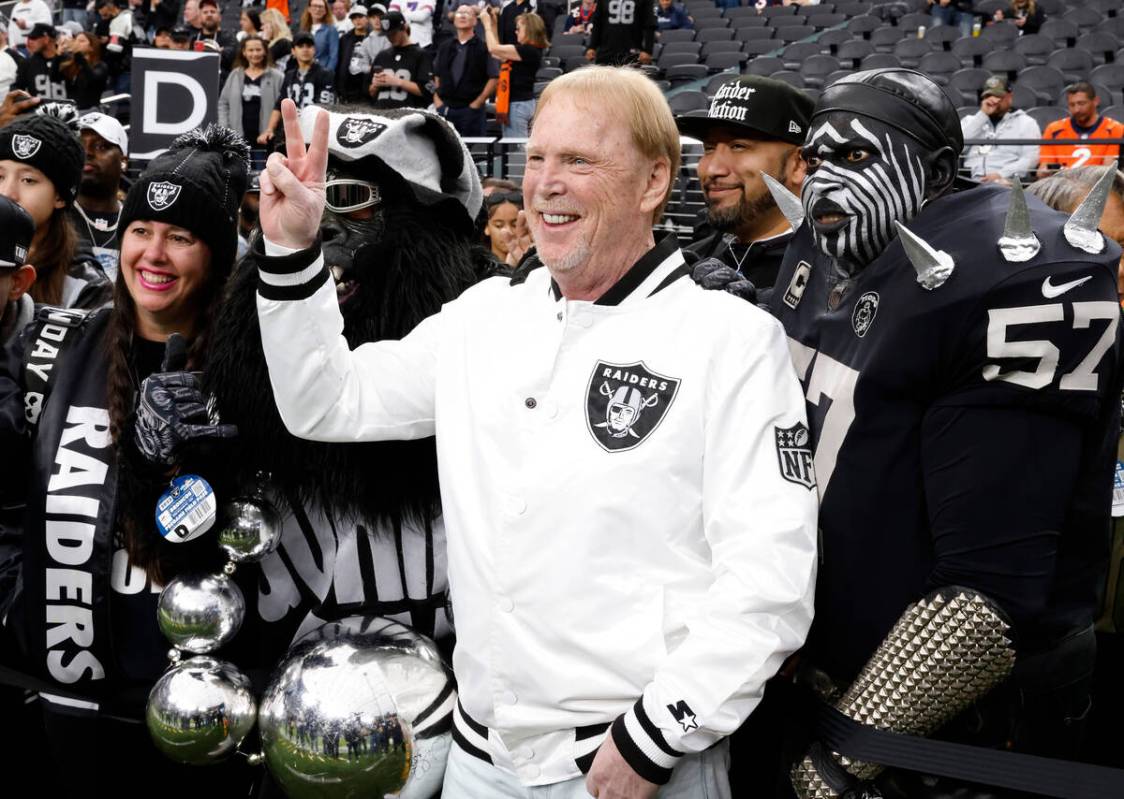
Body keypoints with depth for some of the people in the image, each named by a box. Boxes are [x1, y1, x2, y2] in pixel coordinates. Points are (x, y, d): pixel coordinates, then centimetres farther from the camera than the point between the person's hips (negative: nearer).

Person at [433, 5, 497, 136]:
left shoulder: (483, 48, -3)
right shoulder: (445, 48, 14)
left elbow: (494, 78, -7)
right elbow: (436, 76, 20)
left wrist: (478, 102, -8)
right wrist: (437, 100, 9)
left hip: (471, 109, -5)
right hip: (445, 109, 5)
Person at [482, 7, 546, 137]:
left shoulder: (529, 50, -18)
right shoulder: (528, 50, 12)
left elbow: (494, 49, -17)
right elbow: (499, 53, 19)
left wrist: (487, 24, -4)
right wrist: (494, 26, 15)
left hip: (518, 104, -10)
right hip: (519, 102, 10)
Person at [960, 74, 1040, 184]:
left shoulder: (1026, 123, 15)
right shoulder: (970, 121, 24)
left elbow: (1031, 158, 2)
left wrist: (1000, 174, -12)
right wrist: (982, 115, 5)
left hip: (1004, 181, -2)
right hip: (970, 181, 2)